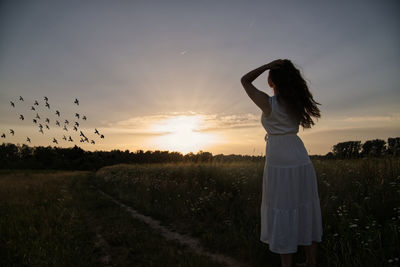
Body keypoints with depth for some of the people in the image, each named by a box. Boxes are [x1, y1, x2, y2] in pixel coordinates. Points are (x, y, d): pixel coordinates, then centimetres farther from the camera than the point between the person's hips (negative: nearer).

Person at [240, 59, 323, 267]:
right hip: (302, 160, 6)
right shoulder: (297, 101, 5)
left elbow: (245, 81, 2)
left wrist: (269, 65, 1)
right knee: (305, 211, 15)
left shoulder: (268, 102, -10)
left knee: (281, 214, 4)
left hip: (279, 162, -6)